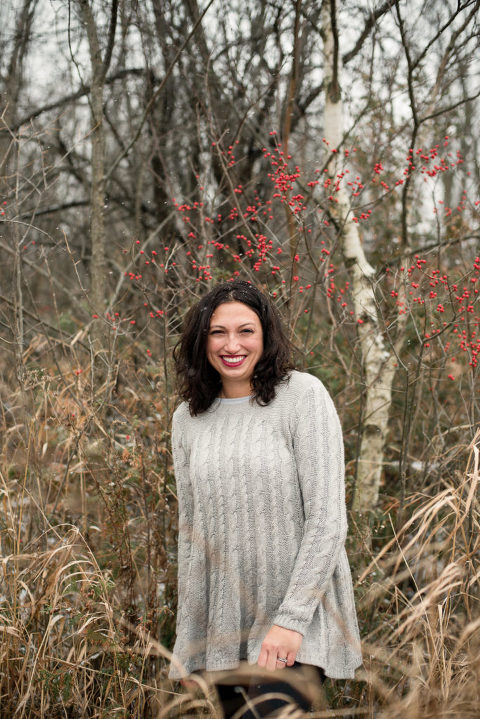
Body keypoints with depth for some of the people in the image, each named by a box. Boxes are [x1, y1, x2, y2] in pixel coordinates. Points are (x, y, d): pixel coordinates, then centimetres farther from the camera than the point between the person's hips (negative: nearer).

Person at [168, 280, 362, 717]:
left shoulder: (303, 395, -7)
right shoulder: (188, 419, 9)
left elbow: (327, 519, -10)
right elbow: (190, 530, 14)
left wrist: (291, 620, -15)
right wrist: (187, 638, 11)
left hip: (298, 618, -5)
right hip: (221, 628, 5)